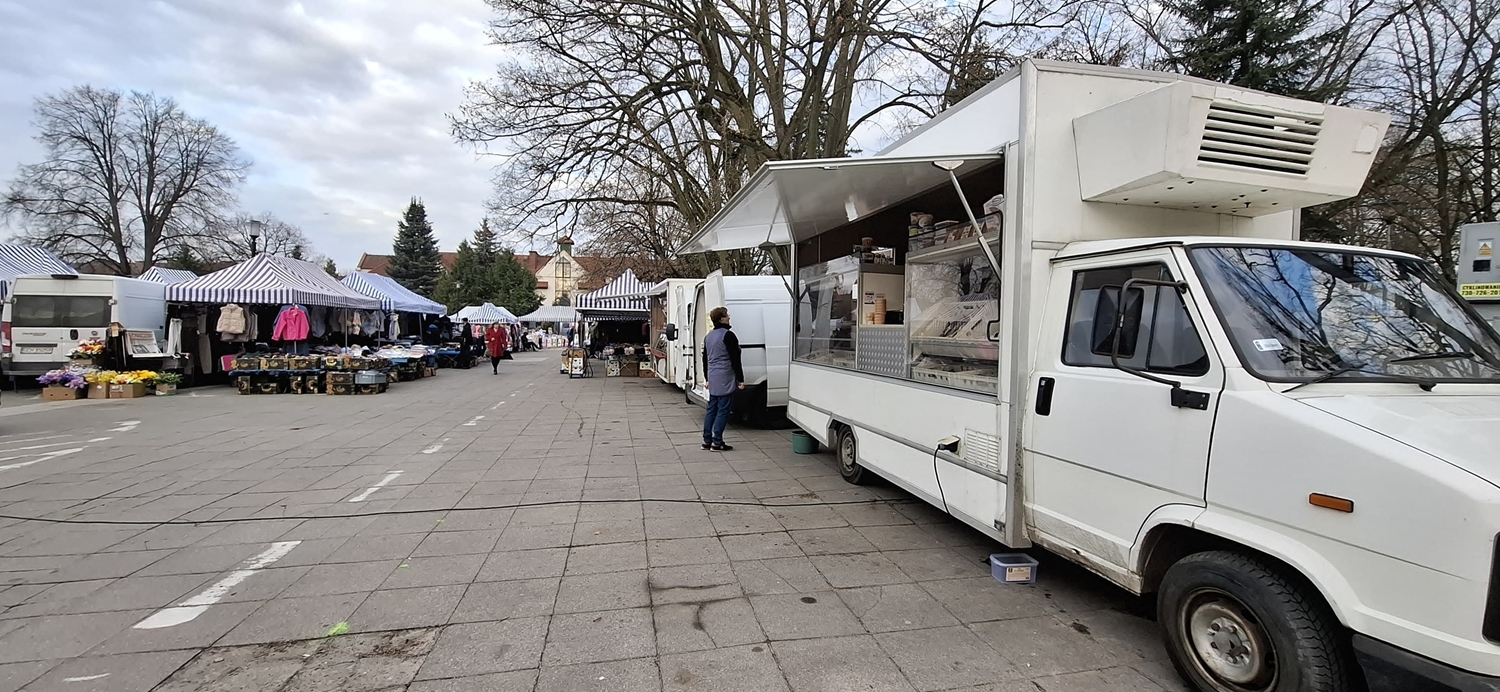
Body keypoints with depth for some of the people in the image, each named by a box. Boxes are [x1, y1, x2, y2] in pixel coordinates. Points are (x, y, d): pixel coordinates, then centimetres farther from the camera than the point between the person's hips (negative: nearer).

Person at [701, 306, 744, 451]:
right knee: (723, 411, -3)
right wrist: (740, 379, -10)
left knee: (711, 409, 13)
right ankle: (717, 442, -2)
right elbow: (735, 360, -15)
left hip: (713, 380, 8)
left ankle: (707, 440, 16)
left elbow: (705, 359, 21)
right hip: (725, 380, -8)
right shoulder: (728, 335, -13)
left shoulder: (708, 336, 14)